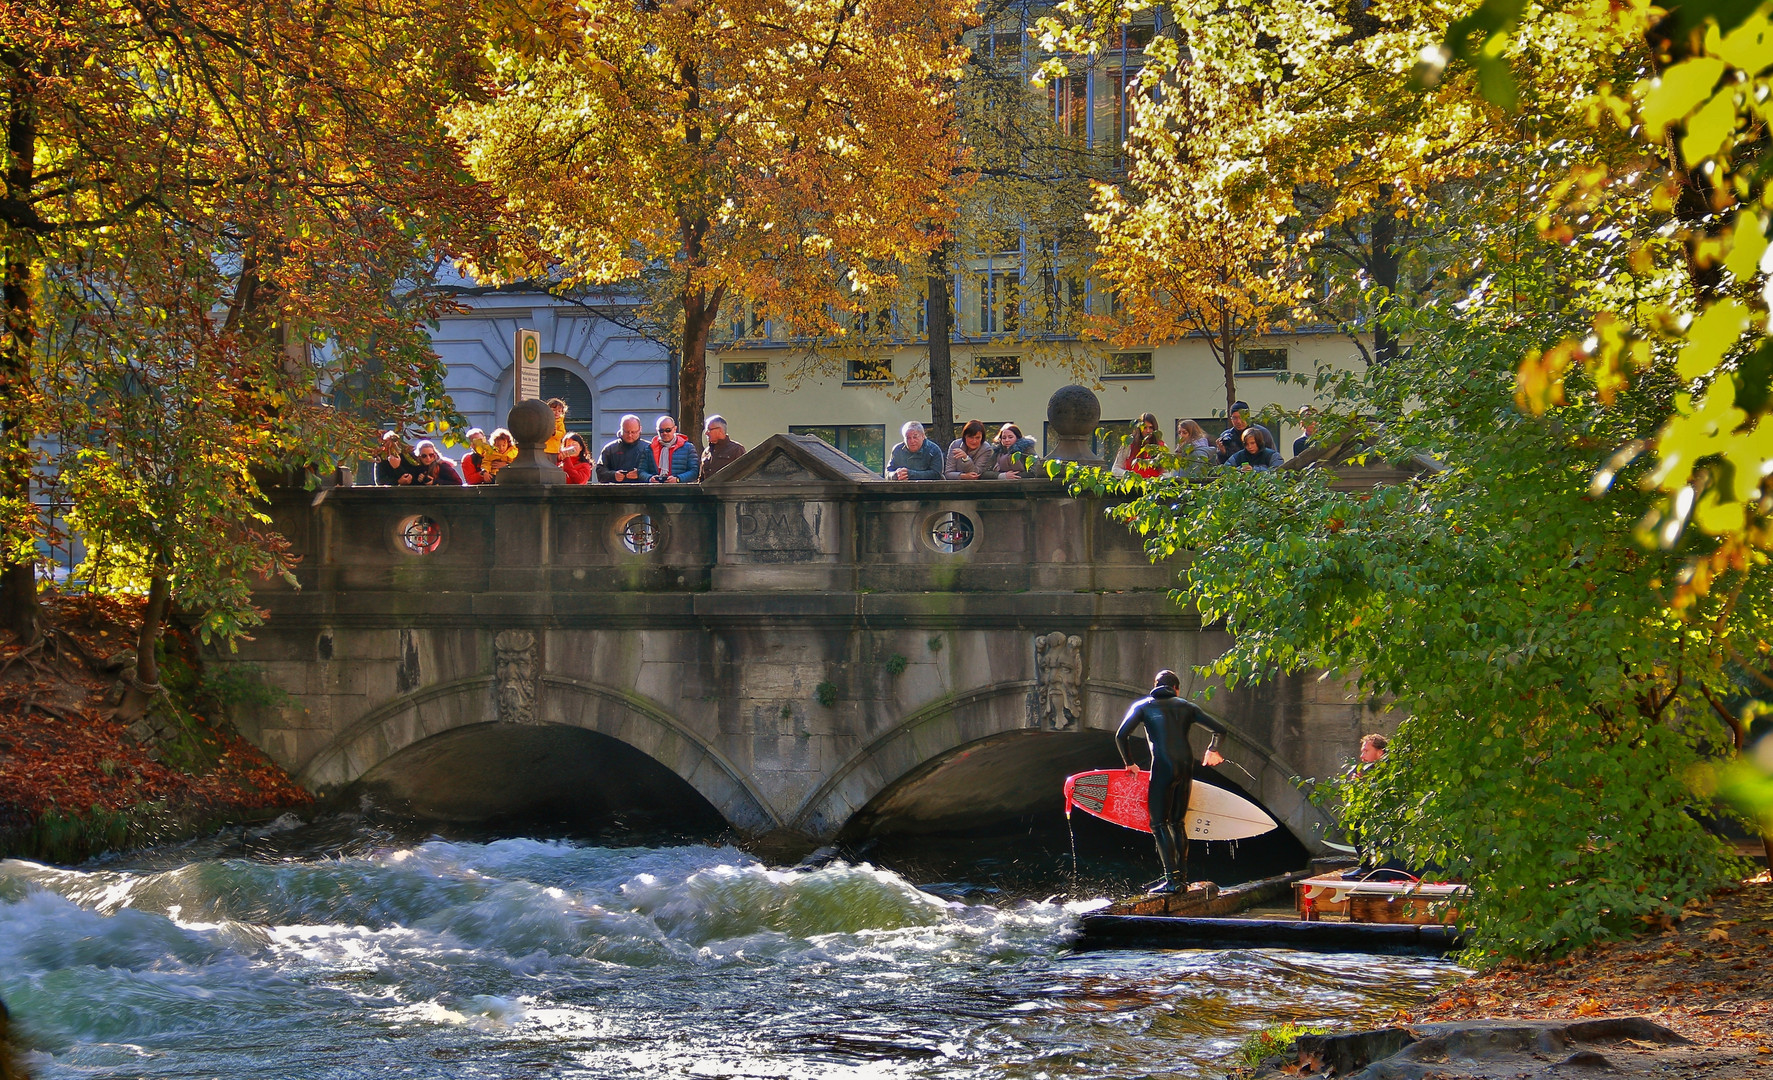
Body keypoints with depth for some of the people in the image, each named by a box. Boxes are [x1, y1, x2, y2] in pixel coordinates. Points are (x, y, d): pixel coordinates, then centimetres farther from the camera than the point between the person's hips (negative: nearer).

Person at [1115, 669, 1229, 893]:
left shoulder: (1142, 706, 11)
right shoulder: (1186, 706, 18)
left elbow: (1121, 735, -2)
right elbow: (1219, 729, 15)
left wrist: (1129, 763, 11)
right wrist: (1212, 750, 34)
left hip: (1163, 767, -4)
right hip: (1186, 766, 4)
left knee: (1159, 823, -3)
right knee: (1178, 822, 15)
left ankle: (1172, 878, -15)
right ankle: (1182, 877, 12)